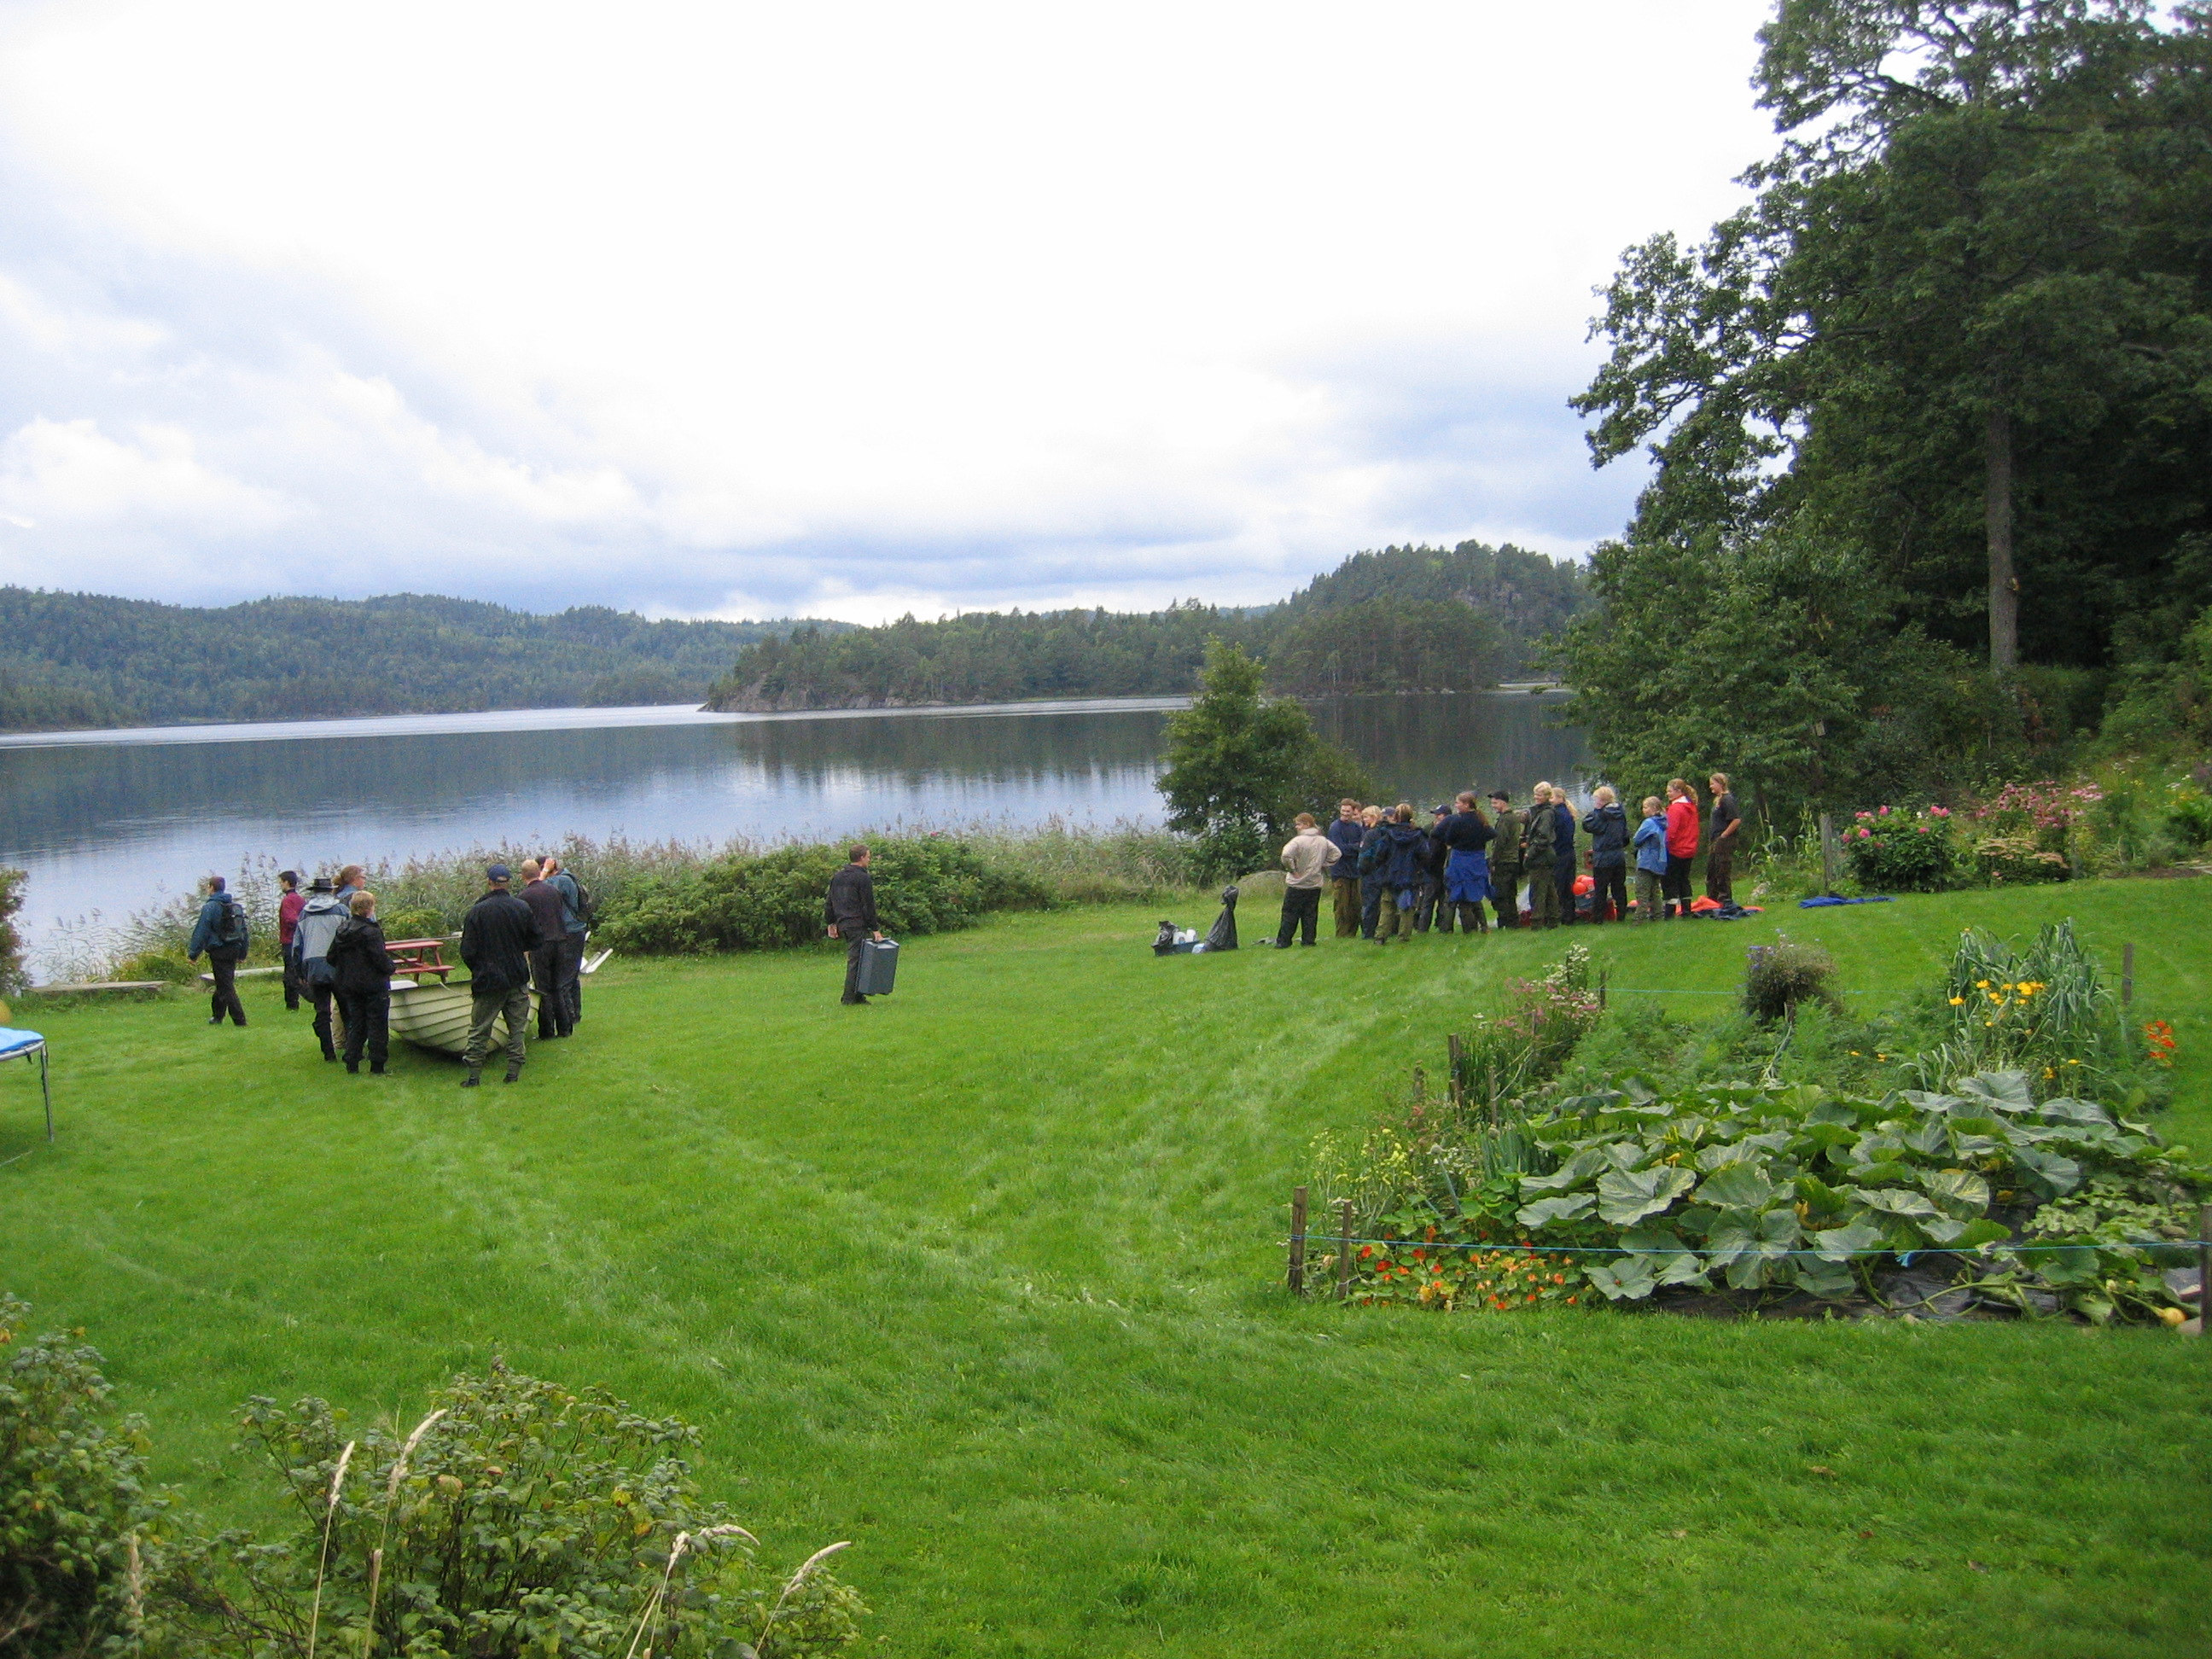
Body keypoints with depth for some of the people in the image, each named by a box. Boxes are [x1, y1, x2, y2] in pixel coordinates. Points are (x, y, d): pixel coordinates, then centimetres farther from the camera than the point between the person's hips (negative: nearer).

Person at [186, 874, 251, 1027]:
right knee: (224, 984, 18)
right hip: (233, 950, 7)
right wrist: (242, 954, 22)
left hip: (219, 952, -7)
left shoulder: (210, 907, -11)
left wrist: (193, 954, -5)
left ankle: (239, 1020, -10)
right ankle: (217, 1017, 29)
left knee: (226, 987, -5)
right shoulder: (237, 906, 11)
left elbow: (201, 932, -11)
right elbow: (245, 931, 15)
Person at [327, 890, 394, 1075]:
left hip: (349, 986, 7)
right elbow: (381, 959, -19)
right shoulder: (371, 932, -18)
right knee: (377, 1025, 2)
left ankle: (352, 1064, 14)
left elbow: (332, 958, 10)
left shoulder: (342, 930, 3)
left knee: (355, 1025, 15)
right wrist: (390, 968, 0)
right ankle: (376, 1067, 3)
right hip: (374, 985, -7)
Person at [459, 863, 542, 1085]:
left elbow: (467, 952, -9)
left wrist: (478, 969, 10)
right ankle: (514, 1072, 8)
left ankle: (474, 1074, 7)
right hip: (518, 979, 2)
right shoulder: (522, 908, -3)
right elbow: (537, 941, 6)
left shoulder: (476, 911, -10)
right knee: (517, 1027, 9)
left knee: (479, 1029, 7)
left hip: (487, 980, -2)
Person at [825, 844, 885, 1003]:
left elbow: (829, 903, 18)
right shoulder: (863, 878, -9)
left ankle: (857, 995, 11)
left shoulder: (837, 877, 15)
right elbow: (868, 906, -11)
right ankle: (850, 999, -6)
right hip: (857, 924, -8)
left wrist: (831, 923, 24)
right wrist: (875, 929, -8)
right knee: (855, 959, -5)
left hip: (842, 923, 8)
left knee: (854, 959, 12)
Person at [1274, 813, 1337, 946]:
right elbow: (1336, 854, 9)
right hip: (1315, 884, 5)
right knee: (1311, 913, 12)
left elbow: (1286, 855, -28)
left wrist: (1292, 870, -15)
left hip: (1297, 884, -5)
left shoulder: (1298, 840, -16)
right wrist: (1323, 865, 8)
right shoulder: (1323, 841, 4)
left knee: (1290, 913, 1)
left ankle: (1283, 941, 2)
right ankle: (1309, 940, 10)